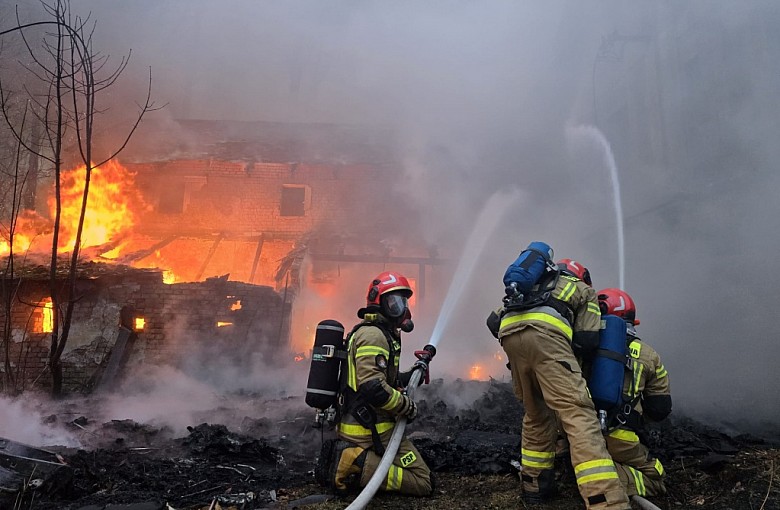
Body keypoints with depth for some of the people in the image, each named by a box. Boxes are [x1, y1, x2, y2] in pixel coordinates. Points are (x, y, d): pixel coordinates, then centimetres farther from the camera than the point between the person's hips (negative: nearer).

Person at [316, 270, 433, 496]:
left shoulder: (375, 333, 17)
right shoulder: (373, 335, -17)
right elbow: (372, 387, -28)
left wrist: (412, 374, 13)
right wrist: (407, 406, -15)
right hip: (373, 430, -10)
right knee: (422, 482, -6)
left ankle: (344, 457, 8)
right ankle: (355, 466, -14)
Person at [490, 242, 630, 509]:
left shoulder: (531, 288, 43)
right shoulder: (583, 290, 31)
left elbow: (493, 320, 33)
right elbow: (586, 340, 15)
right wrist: (564, 356, 32)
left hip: (508, 333, 5)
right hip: (544, 332, -5)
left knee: (536, 414, 21)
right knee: (578, 413, -11)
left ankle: (534, 484, 29)